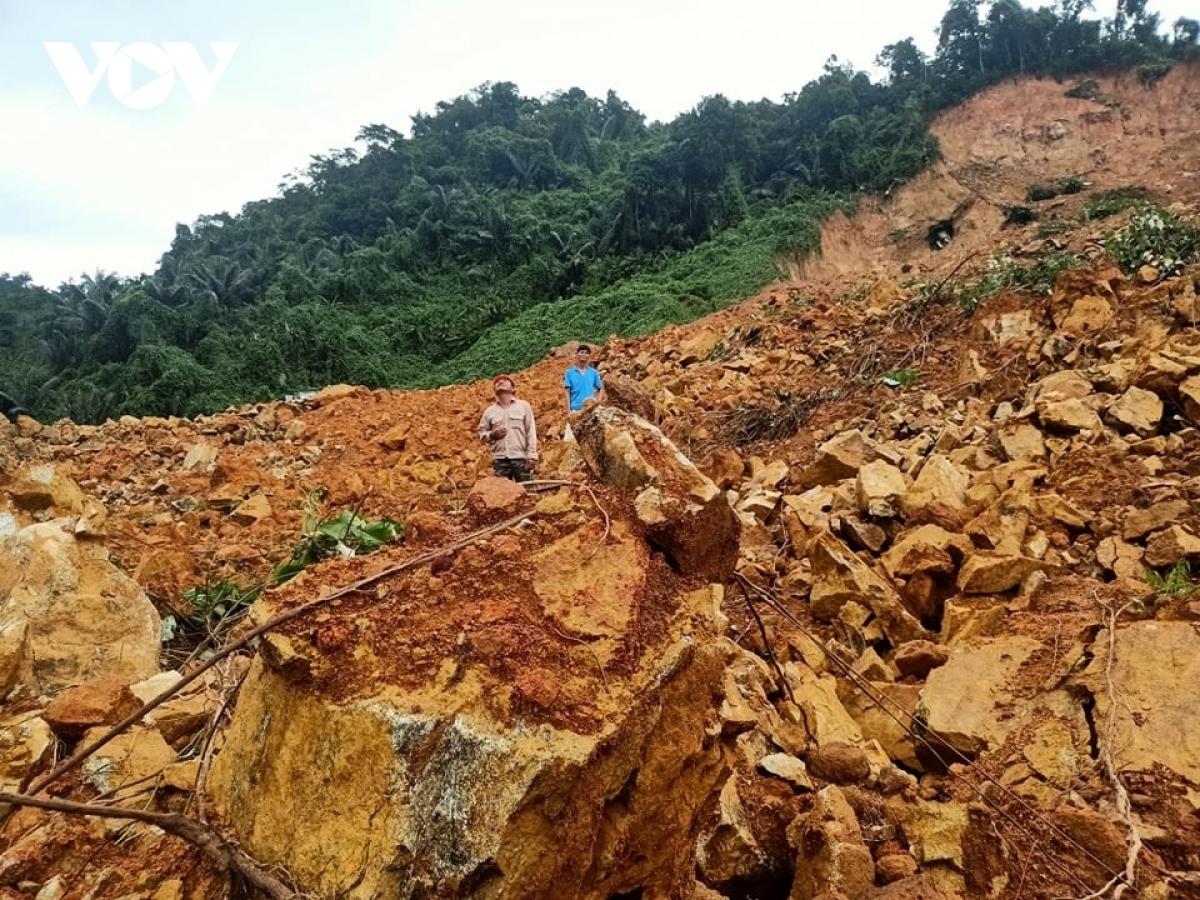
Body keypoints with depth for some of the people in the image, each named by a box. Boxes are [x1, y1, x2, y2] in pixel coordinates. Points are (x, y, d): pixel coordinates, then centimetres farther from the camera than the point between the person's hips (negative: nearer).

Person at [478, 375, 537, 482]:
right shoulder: (489, 411, 11)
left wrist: (532, 455, -4)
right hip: (500, 460, 2)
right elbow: (481, 433, 16)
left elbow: (531, 432, 3)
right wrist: (492, 435, -6)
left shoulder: (523, 406, 6)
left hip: (520, 458, -1)